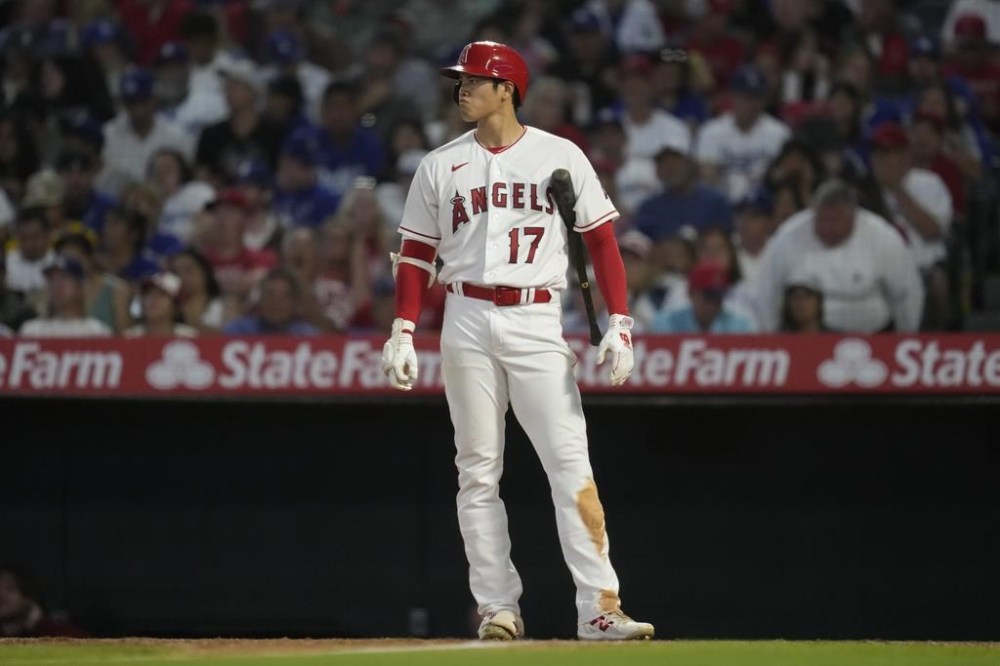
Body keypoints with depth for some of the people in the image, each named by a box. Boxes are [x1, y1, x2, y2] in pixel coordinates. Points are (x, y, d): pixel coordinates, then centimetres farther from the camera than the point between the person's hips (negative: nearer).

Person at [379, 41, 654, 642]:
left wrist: (620, 325, -7)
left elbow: (601, 240, 2)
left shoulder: (560, 157, 4)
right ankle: (498, 608, 6)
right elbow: (417, 254, 11)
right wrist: (403, 333, 0)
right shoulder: (441, 165, 10)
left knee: (571, 462, -11)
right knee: (478, 472, 2)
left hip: (537, 321, -2)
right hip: (467, 321, 2)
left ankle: (599, 607, -15)